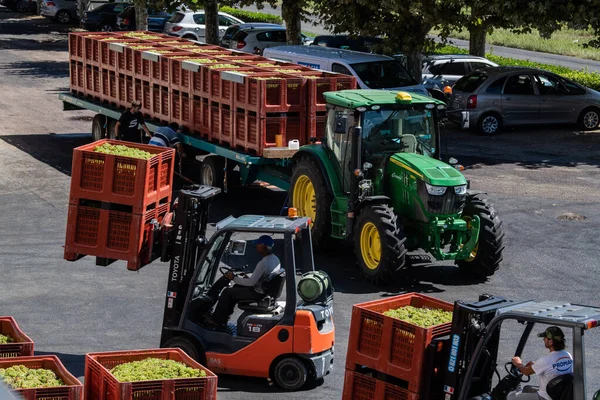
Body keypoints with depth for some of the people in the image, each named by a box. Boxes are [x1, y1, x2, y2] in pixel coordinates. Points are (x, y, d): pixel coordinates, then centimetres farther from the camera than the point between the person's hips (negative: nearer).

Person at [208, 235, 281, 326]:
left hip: (258, 294, -9)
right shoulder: (275, 259, 2)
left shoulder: (263, 263, -28)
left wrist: (234, 278, -14)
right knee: (236, 287, 25)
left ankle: (217, 320, 14)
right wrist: (248, 277, 11)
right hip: (267, 290, 9)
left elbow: (251, 282, -26)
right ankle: (224, 315, 29)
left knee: (227, 292, 2)